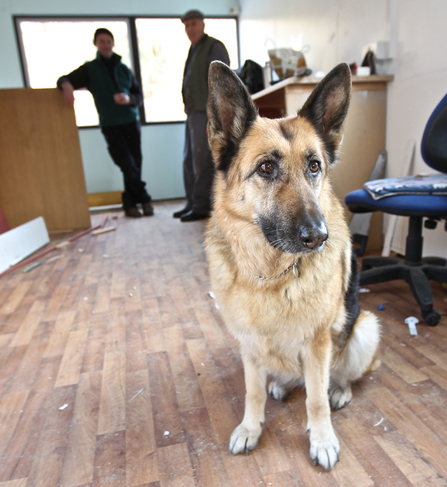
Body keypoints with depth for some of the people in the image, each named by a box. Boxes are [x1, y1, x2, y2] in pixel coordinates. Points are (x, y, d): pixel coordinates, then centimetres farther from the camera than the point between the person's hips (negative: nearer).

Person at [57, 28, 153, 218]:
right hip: (110, 125, -3)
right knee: (127, 164, -13)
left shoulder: (123, 69, 17)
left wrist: (129, 99, -8)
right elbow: (64, 80, 4)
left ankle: (130, 204, 9)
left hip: (131, 121, 3)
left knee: (135, 163, -2)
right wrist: (66, 85, -21)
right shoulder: (89, 69, 10)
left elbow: (139, 95, 15)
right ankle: (144, 199, 1)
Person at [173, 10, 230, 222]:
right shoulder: (194, 50, 22)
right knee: (189, 160, 10)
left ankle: (201, 206, -1)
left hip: (207, 113, -9)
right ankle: (192, 203, 19)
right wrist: (189, 109, 17)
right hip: (194, 113, 9)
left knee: (202, 161, -9)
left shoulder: (214, 47, -5)